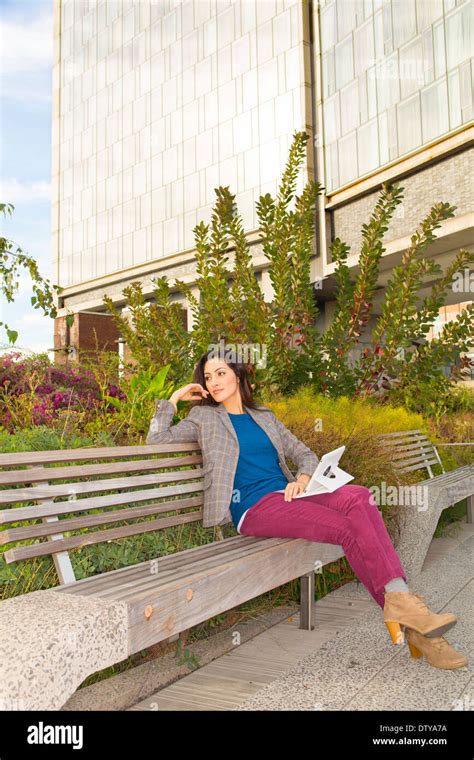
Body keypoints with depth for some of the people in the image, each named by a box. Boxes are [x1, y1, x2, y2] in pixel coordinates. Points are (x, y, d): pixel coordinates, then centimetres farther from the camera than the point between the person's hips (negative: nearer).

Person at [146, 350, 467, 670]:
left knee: (359, 496, -26)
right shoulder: (205, 418, 12)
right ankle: (405, 614, -18)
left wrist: (302, 479, 0)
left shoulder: (263, 416, 22)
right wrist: (173, 399, 1)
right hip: (254, 509, -5)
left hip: (287, 496, 5)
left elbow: (305, 454, 21)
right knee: (350, 529, -25)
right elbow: (157, 440, 2)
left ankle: (400, 600, -29)